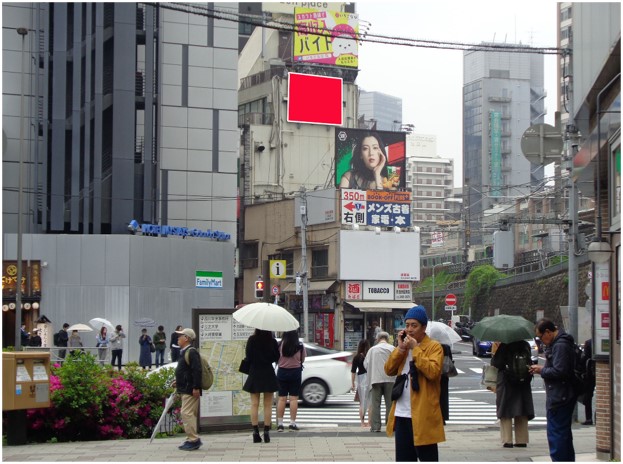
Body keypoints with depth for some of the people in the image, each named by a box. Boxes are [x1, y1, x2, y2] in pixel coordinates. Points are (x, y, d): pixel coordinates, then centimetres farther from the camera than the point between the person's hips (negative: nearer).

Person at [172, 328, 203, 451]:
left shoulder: (192, 352, -14)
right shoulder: (184, 352, 17)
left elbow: (197, 370, -21)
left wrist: (196, 387, -24)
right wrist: (178, 382, 17)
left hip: (190, 390, -11)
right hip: (184, 389, 11)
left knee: (187, 413, -13)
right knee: (188, 414, 13)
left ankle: (193, 439, -10)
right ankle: (192, 439, 18)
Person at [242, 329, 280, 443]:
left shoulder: (252, 340, -9)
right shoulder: (272, 341, -5)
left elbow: (248, 356, -7)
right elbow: (276, 357, 2)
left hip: (255, 374, -1)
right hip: (268, 374, 1)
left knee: (254, 404, 5)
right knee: (268, 405, 7)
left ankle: (255, 432, -1)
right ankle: (266, 432, 4)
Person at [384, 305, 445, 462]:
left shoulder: (434, 347, -5)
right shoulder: (404, 346, 14)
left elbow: (433, 372, -21)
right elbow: (389, 370, 5)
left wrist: (415, 348, -18)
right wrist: (400, 348, -5)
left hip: (423, 414, -7)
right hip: (402, 413, 7)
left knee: (427, 456, -1)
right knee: (404, 457, 13)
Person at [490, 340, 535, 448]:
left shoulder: (503, 346, -15)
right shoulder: (526, 345, -1)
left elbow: (496, 364, -12)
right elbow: (529, 362, 8)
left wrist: (494, 353, 3)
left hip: (506, 383, -4)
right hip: (523, 384, 4)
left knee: (505, 414, 4)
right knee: (522, 415, 12)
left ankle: (507, 440, 0)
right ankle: (522, 440, 13)